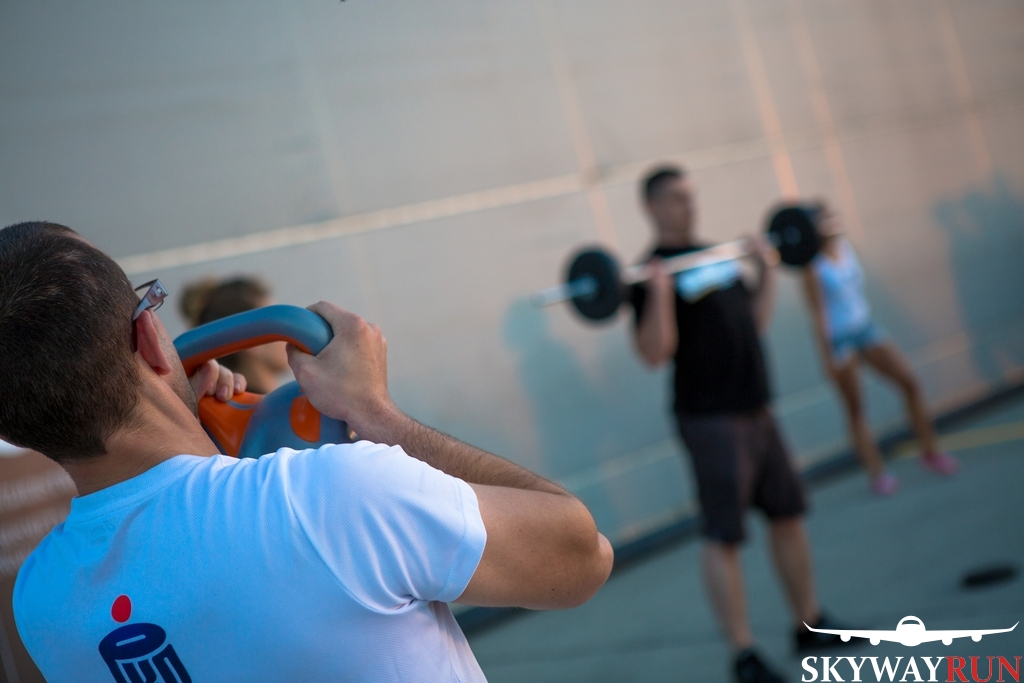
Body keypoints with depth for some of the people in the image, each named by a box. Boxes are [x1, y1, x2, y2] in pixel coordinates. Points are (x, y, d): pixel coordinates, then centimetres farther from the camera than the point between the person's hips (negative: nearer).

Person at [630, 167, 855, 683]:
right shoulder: (653, 273, -10)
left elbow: (756, 319, 19)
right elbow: (655, 354, -20)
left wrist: (764, 266, 17)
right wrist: (658, 293, -29)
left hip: (757, 411, 8)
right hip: (710, 420, -8)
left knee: (788, 514, 15)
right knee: (723, 535, -3)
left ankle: (811, 625, 28)